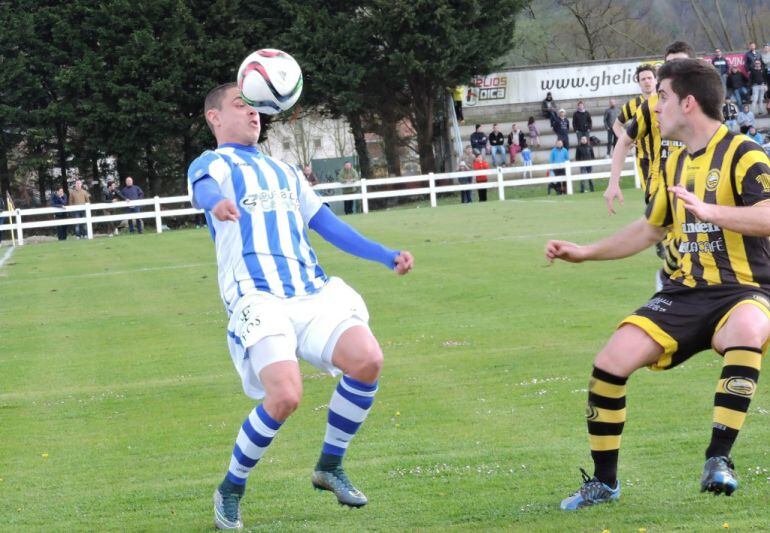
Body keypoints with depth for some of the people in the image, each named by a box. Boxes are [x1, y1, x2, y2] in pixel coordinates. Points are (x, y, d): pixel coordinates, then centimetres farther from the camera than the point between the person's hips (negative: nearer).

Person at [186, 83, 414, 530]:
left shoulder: (284, 171, 30)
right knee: (285, 396, -25)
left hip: (313, 291, 6)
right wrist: (217, 204, -42)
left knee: (368, 359, -20)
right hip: (257, 297, -6)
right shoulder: (212, 164, 9)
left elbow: (327, 224, 30)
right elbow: (204, 189, -15)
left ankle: (330, 467, 2)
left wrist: (388, 256, 18)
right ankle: (231, 490, -1)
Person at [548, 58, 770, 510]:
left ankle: (719, 460, -35)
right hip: (686, 291, 7)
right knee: (611, 362, -12)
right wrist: (586, 252, 27)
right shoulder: (677, 164, 15)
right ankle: (604, 482, 5)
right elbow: (650, 230, 30)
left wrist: (707, 211, -39)